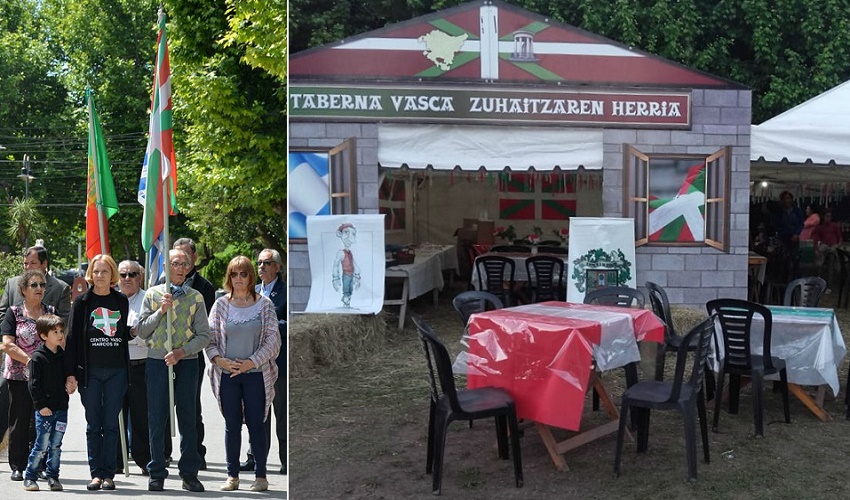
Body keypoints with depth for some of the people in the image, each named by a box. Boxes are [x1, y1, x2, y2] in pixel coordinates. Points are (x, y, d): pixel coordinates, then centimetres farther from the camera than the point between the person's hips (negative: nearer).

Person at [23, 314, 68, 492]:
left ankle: (53, 477, 18)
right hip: (44, 410, -5)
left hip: (61, 408, 5)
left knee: (56, 445, 9)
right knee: (41, 445, -2)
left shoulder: (63, 355, 9)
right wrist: (40, 405, -13)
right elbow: (34, 384, -9)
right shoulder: (38, 357, -7)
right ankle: (30, 477, 12)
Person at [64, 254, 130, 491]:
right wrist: (70, 373, -5)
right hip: (90, 371, -1)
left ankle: (109, 474, 9)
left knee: (111, 424, 4)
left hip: (116, 371, 1)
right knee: (93, 425, 5)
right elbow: (72, 338, -1)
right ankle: (96, 473, 12)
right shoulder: (82, 302, 2)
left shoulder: (121, 301, 7)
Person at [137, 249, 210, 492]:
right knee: (156, 419, 3)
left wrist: (181, 352, -13)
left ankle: (189, 473, 14)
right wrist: (161, 311, -11)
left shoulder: (195, 297, 5)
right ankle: (157, 473, 14)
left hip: (187, 362, 0)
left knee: (187, 418, 5)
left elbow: (204, 335, 0)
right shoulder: (152, 294, 6)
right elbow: (141, 331, 2)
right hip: (157, 361, 0)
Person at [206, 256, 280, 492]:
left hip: (256, 374, -2)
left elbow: (273, 341, -3)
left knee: (256, 425, 2)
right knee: (232, 425, 8)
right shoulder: (220, 305, 5)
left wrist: (251, 362, -11)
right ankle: (232, 475, 17)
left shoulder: (264, 304, 0)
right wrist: (218, 359, -11)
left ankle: (260, 475, 11)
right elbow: (209, 338, 5)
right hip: (227, 375, 2)